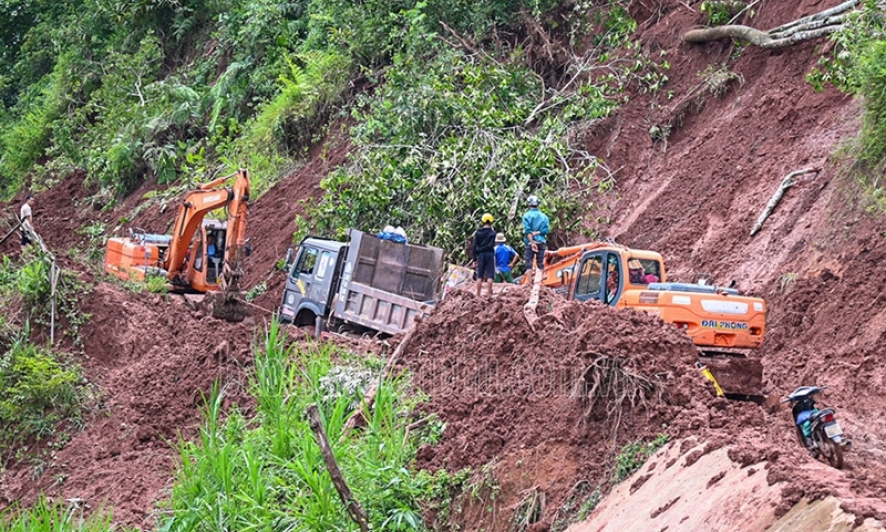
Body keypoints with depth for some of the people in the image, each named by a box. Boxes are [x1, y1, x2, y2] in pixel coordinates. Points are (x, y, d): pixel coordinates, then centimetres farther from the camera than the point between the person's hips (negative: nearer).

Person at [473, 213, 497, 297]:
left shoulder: (478, 232, 4)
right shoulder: (492, 232, -4)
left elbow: (474, 246, 5)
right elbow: (491, 245, -9)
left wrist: (475, 258, 7)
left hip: (480, 255, 3)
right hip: (490, 254, -3)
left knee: (479, 276, 6)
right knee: (490, 276, -1)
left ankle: (478, 295, 6)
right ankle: (489, 294, -4)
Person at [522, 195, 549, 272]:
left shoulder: (527, 215, -3)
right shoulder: (543, 216, 8)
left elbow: (527, 231, -13)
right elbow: (546, 229, -3)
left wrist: (532, 242, -16)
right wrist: (537, 233, -5)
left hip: (530, 242, -3)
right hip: (541, 242, 3)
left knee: (529, 263, -1)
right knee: (540, 263, 6)